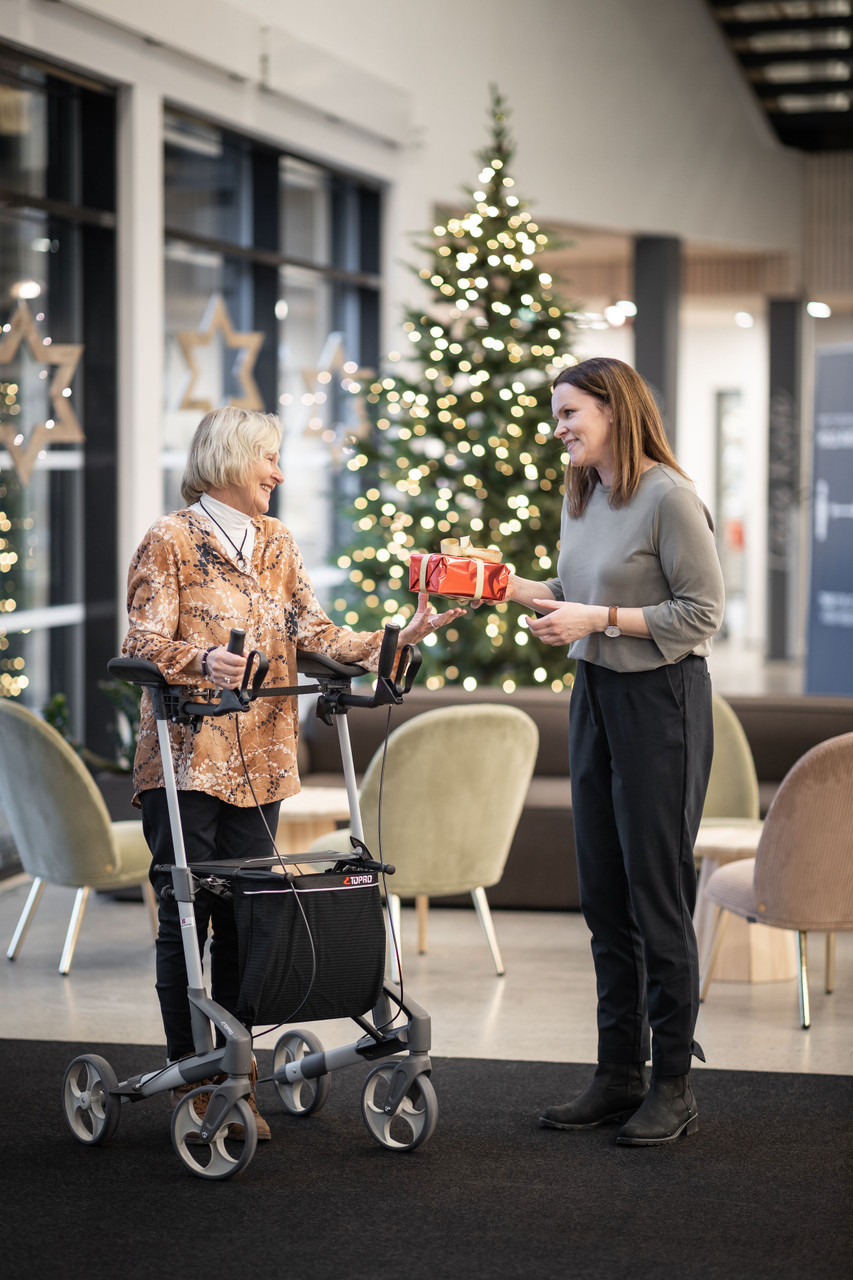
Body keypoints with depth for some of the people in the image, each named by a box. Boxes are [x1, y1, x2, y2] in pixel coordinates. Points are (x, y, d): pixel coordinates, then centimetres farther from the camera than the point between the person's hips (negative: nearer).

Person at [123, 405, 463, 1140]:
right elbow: (145, 642, -11)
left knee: (243, 921, 5)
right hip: (186, 757, -5)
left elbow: (314, 632, 6)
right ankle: (188, 1079, 5)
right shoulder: (170, 541, -3)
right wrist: (203, 659, -31)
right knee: (185, 920, -4)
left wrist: (397, 640, -9)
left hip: (260, 761, 5)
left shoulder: (277, 544, 15)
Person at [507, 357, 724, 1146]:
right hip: (594, 695, 8)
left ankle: (673, 1086, 5)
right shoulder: (579, 497, 10)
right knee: (604, 895, 11)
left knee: (657, 893, -4)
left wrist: (601, 619, -19)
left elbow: (702, 614, -15)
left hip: (661, 702, -8)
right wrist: (509, 588, 5)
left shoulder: (669, 497, -14)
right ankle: (620, 1075, 19)